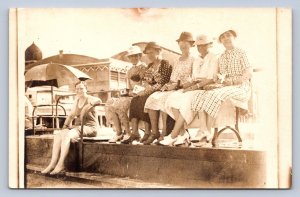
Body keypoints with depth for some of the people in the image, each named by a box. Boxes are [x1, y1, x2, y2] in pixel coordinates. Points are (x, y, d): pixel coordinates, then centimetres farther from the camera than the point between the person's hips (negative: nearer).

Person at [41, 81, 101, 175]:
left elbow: (98, 101, -29)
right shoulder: (77, 101, 19)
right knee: (58, 135, -16)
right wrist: (65, 124, 9)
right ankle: (53, 164, -22)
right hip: (78, 126, 8)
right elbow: (71, 115, 21)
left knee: (66, 136, -30)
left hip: (89, 128, -8)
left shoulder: (90, 99, -5)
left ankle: (60, 164, -28)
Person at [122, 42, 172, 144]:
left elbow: (163, 83, -13)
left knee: (144, 100, -32)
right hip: (148, 91, 7)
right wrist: (147, 86, -5)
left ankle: (148, 133, -24)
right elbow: (144, 80, 18)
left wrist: (150, 89, -19)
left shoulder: (165, 64, -3)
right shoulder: (150, 65, 21)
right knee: (134, 100, -20)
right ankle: (134, 133, -26)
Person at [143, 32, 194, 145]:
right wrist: (167, 85, -2)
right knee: (152, 98, -18)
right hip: (173, 89, 7)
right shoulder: (177, 61, 25)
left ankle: (164, 133, -27)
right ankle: (154, 132, -20)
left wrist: (176, 85, -16)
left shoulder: (193, 60, 4)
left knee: (164, 98, -33)